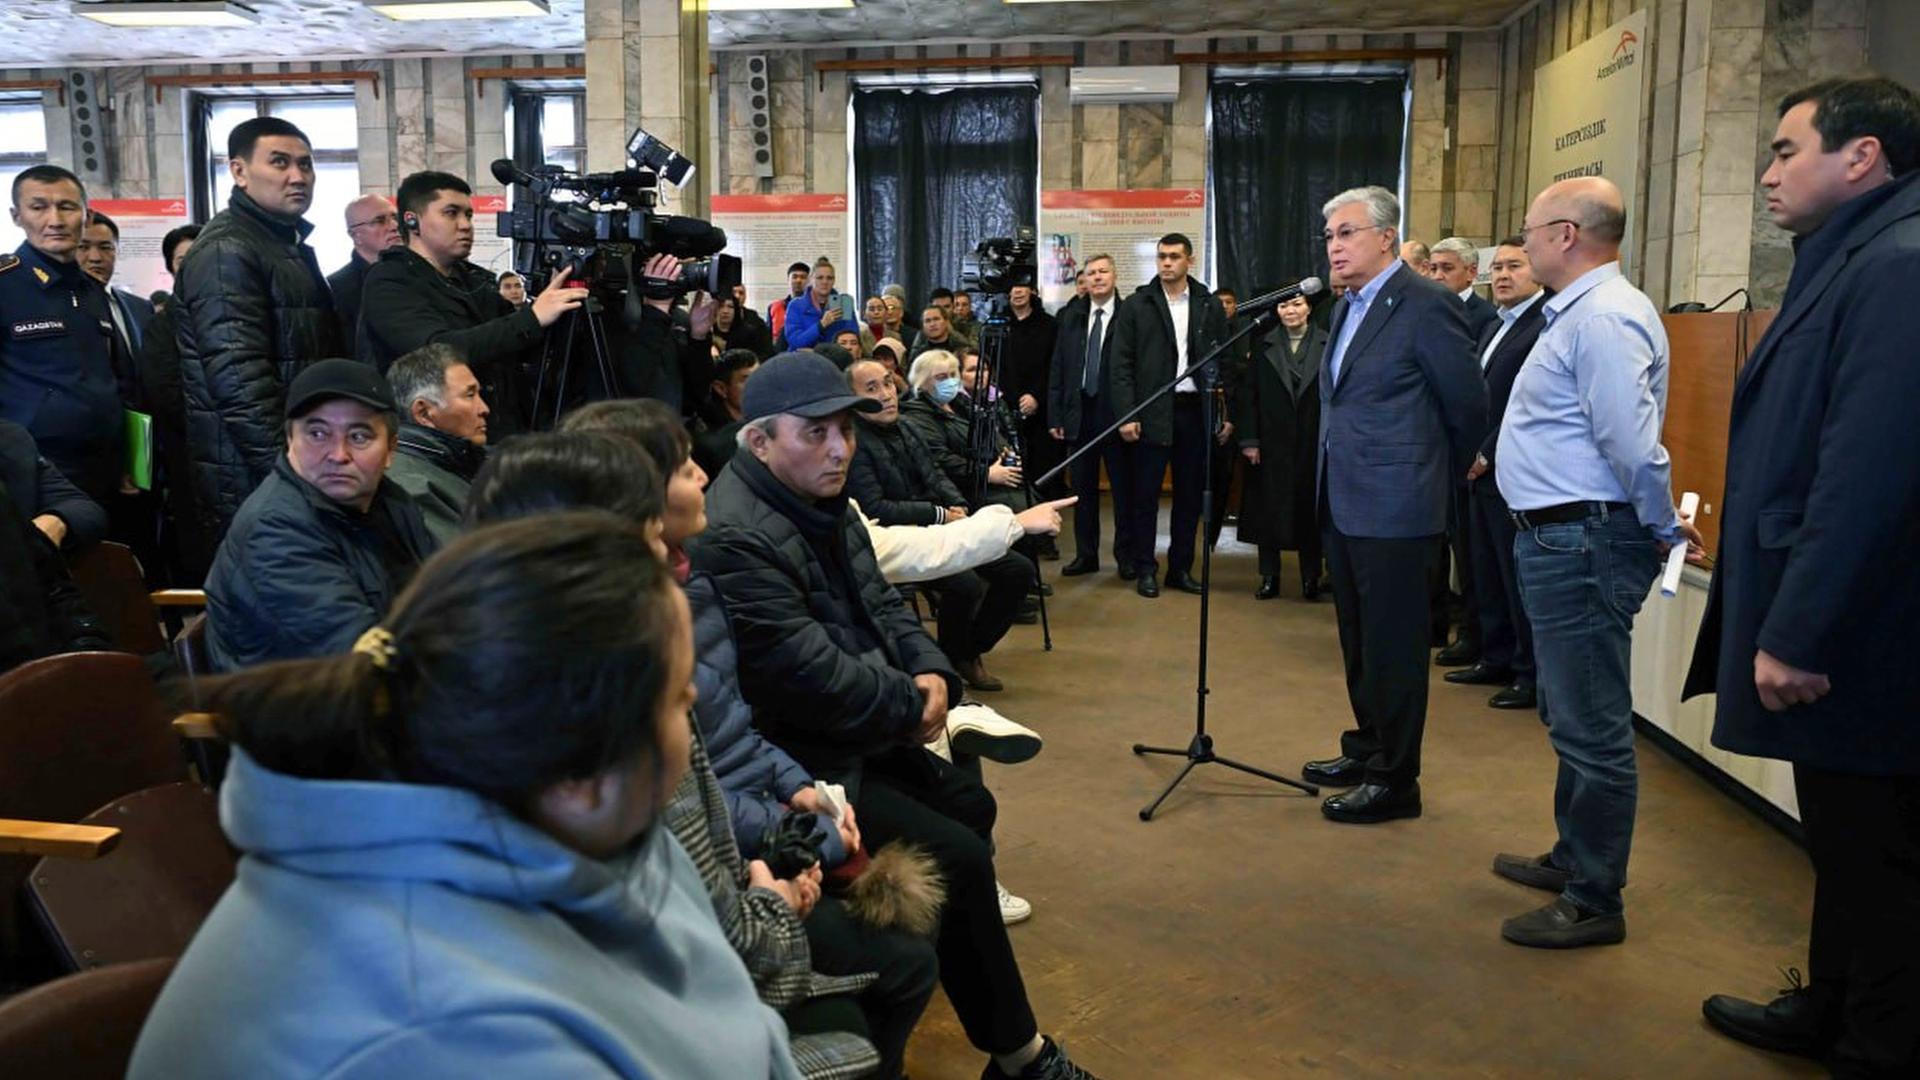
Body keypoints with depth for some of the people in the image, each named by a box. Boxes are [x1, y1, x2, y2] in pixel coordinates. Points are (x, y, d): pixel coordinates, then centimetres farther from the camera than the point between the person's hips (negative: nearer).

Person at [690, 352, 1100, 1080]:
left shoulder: (822, 503, 7)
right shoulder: (732, 538, -26)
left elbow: (881, 605, 12)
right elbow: (811, 677, -28)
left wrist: (931, 676, -8)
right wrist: (912, 706, -13)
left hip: (859, 735, 11)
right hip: (796, 767, -10)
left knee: (970, 804, 15)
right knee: (958, 857, -12)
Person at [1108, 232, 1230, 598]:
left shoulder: (1209, 306, 7)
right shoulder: (1136, 305, 2)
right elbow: (1122, 364, -2)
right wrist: (1125, 414, -10)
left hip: (1195, 410, 2)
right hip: (1152, 412, -2)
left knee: (1190, 494, 8)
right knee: (1145, 494, 2)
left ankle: (1181, 568, 18)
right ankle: (1145, 570, 11)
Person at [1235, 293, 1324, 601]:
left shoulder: (1327, 345, 1)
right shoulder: (1264, 347, 5)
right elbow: (1250, 396, 3)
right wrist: (1249, 439, -4)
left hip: (1313, 443, -1)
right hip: (1272, 443, 1)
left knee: (1310, 508, 5)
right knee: (1269, 509, 4)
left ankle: (1311, 577, 14)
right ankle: (1269, 576, 14)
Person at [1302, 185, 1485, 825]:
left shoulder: (1426, 306, -13)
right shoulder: (1349, 308, 14)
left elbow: (1469, 406, -9)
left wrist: (1441, 477, 3)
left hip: (1394, 509, -9)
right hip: (1343, 505, 9)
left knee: (1394, 647, 1)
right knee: (1359, 642, 19)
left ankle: (1395, 781, 12)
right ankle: (1367, 749, 34)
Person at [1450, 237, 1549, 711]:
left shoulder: (1547, 325, -13)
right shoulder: (1493, 328, 19)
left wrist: (1488, 454, -15)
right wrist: (1472, 454, 8)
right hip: (1483, 471, 9)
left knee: (1519, 576, -2)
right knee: (1487, 573, 15)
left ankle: (1532, 675, 7)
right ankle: (1496, 659, 25)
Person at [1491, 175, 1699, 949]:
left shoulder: (1603, 317, -20)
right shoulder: (1578, 311, 14)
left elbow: (1633, 442, -24)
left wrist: (1664, 527, -11)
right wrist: (1659, 525, 16)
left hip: (1584, 545, -11)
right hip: (1562, 539, 11)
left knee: (1591, 728, 0)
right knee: (1572, 715, 22)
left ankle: (1593, 904, 12)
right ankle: (1574, 859, 38)